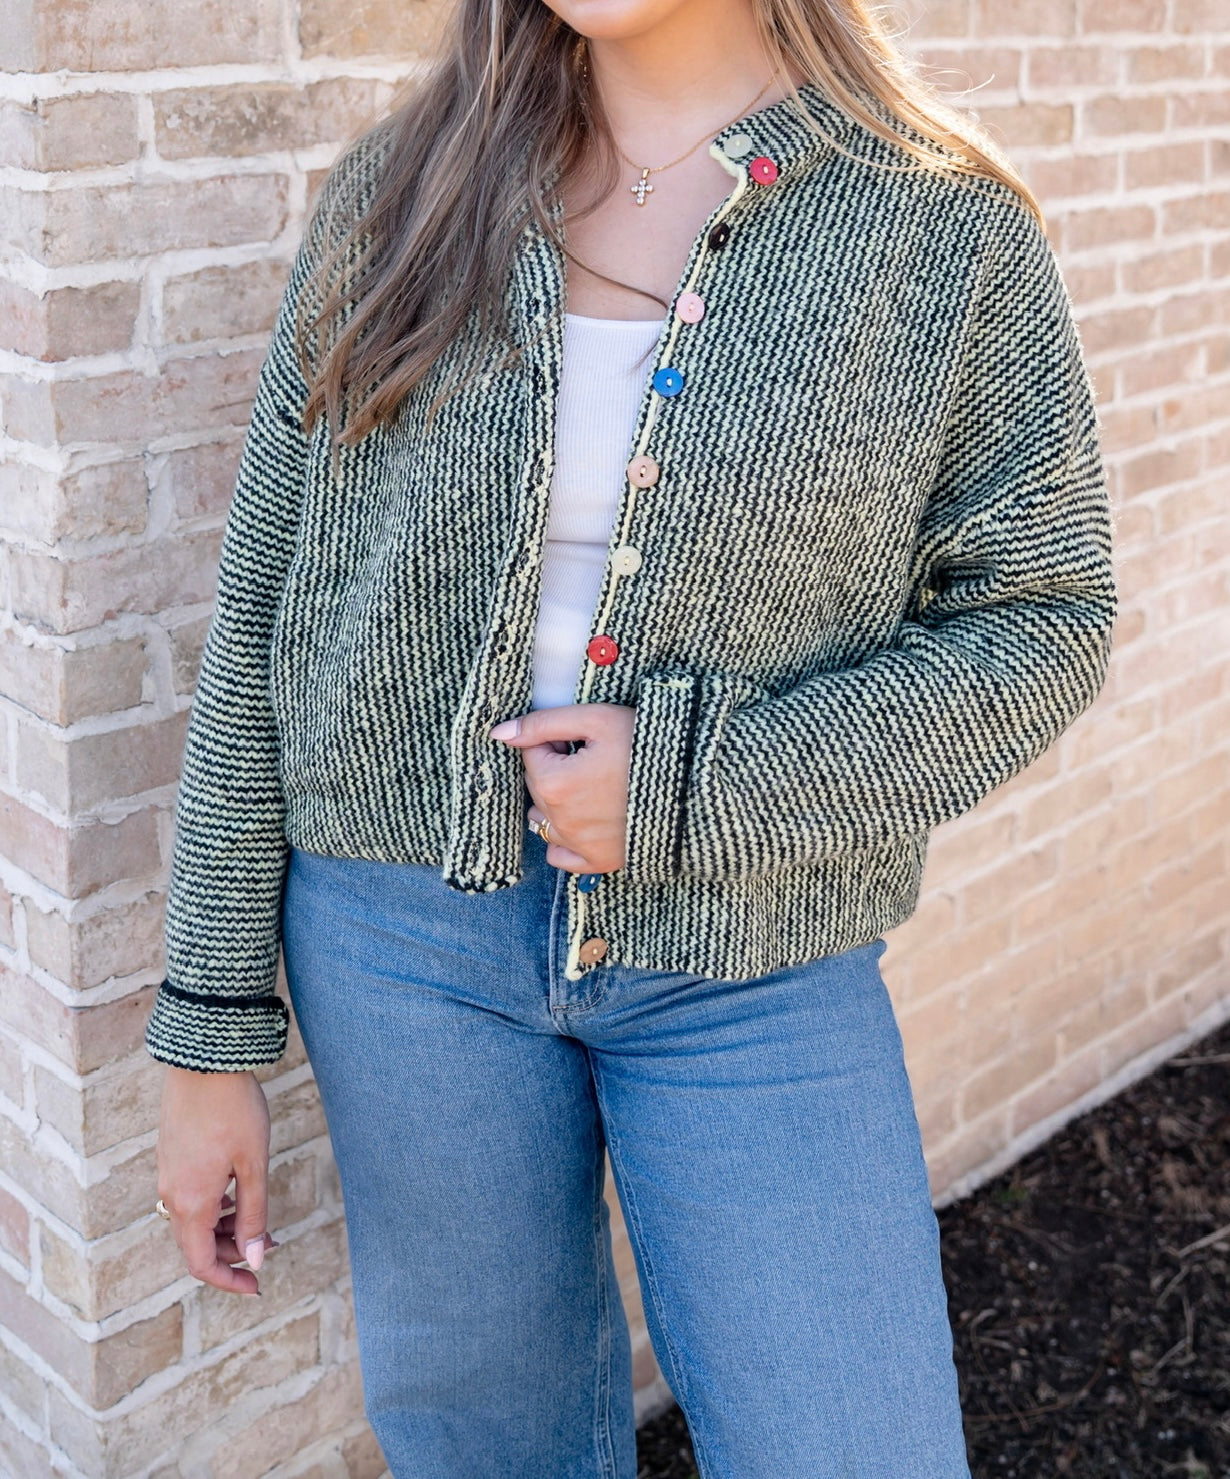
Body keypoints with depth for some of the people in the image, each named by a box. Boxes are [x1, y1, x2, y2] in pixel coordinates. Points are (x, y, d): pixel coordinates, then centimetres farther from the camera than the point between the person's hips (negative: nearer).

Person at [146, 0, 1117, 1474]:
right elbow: (262, 609, 1)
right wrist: (211, 1032, 0)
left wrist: (695, 787, -17)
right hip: (405, 933, 2)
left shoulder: (950, 233, -5)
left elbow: (1038, 622, -3)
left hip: (748, 965, -1)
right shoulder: (395, 192, -1)